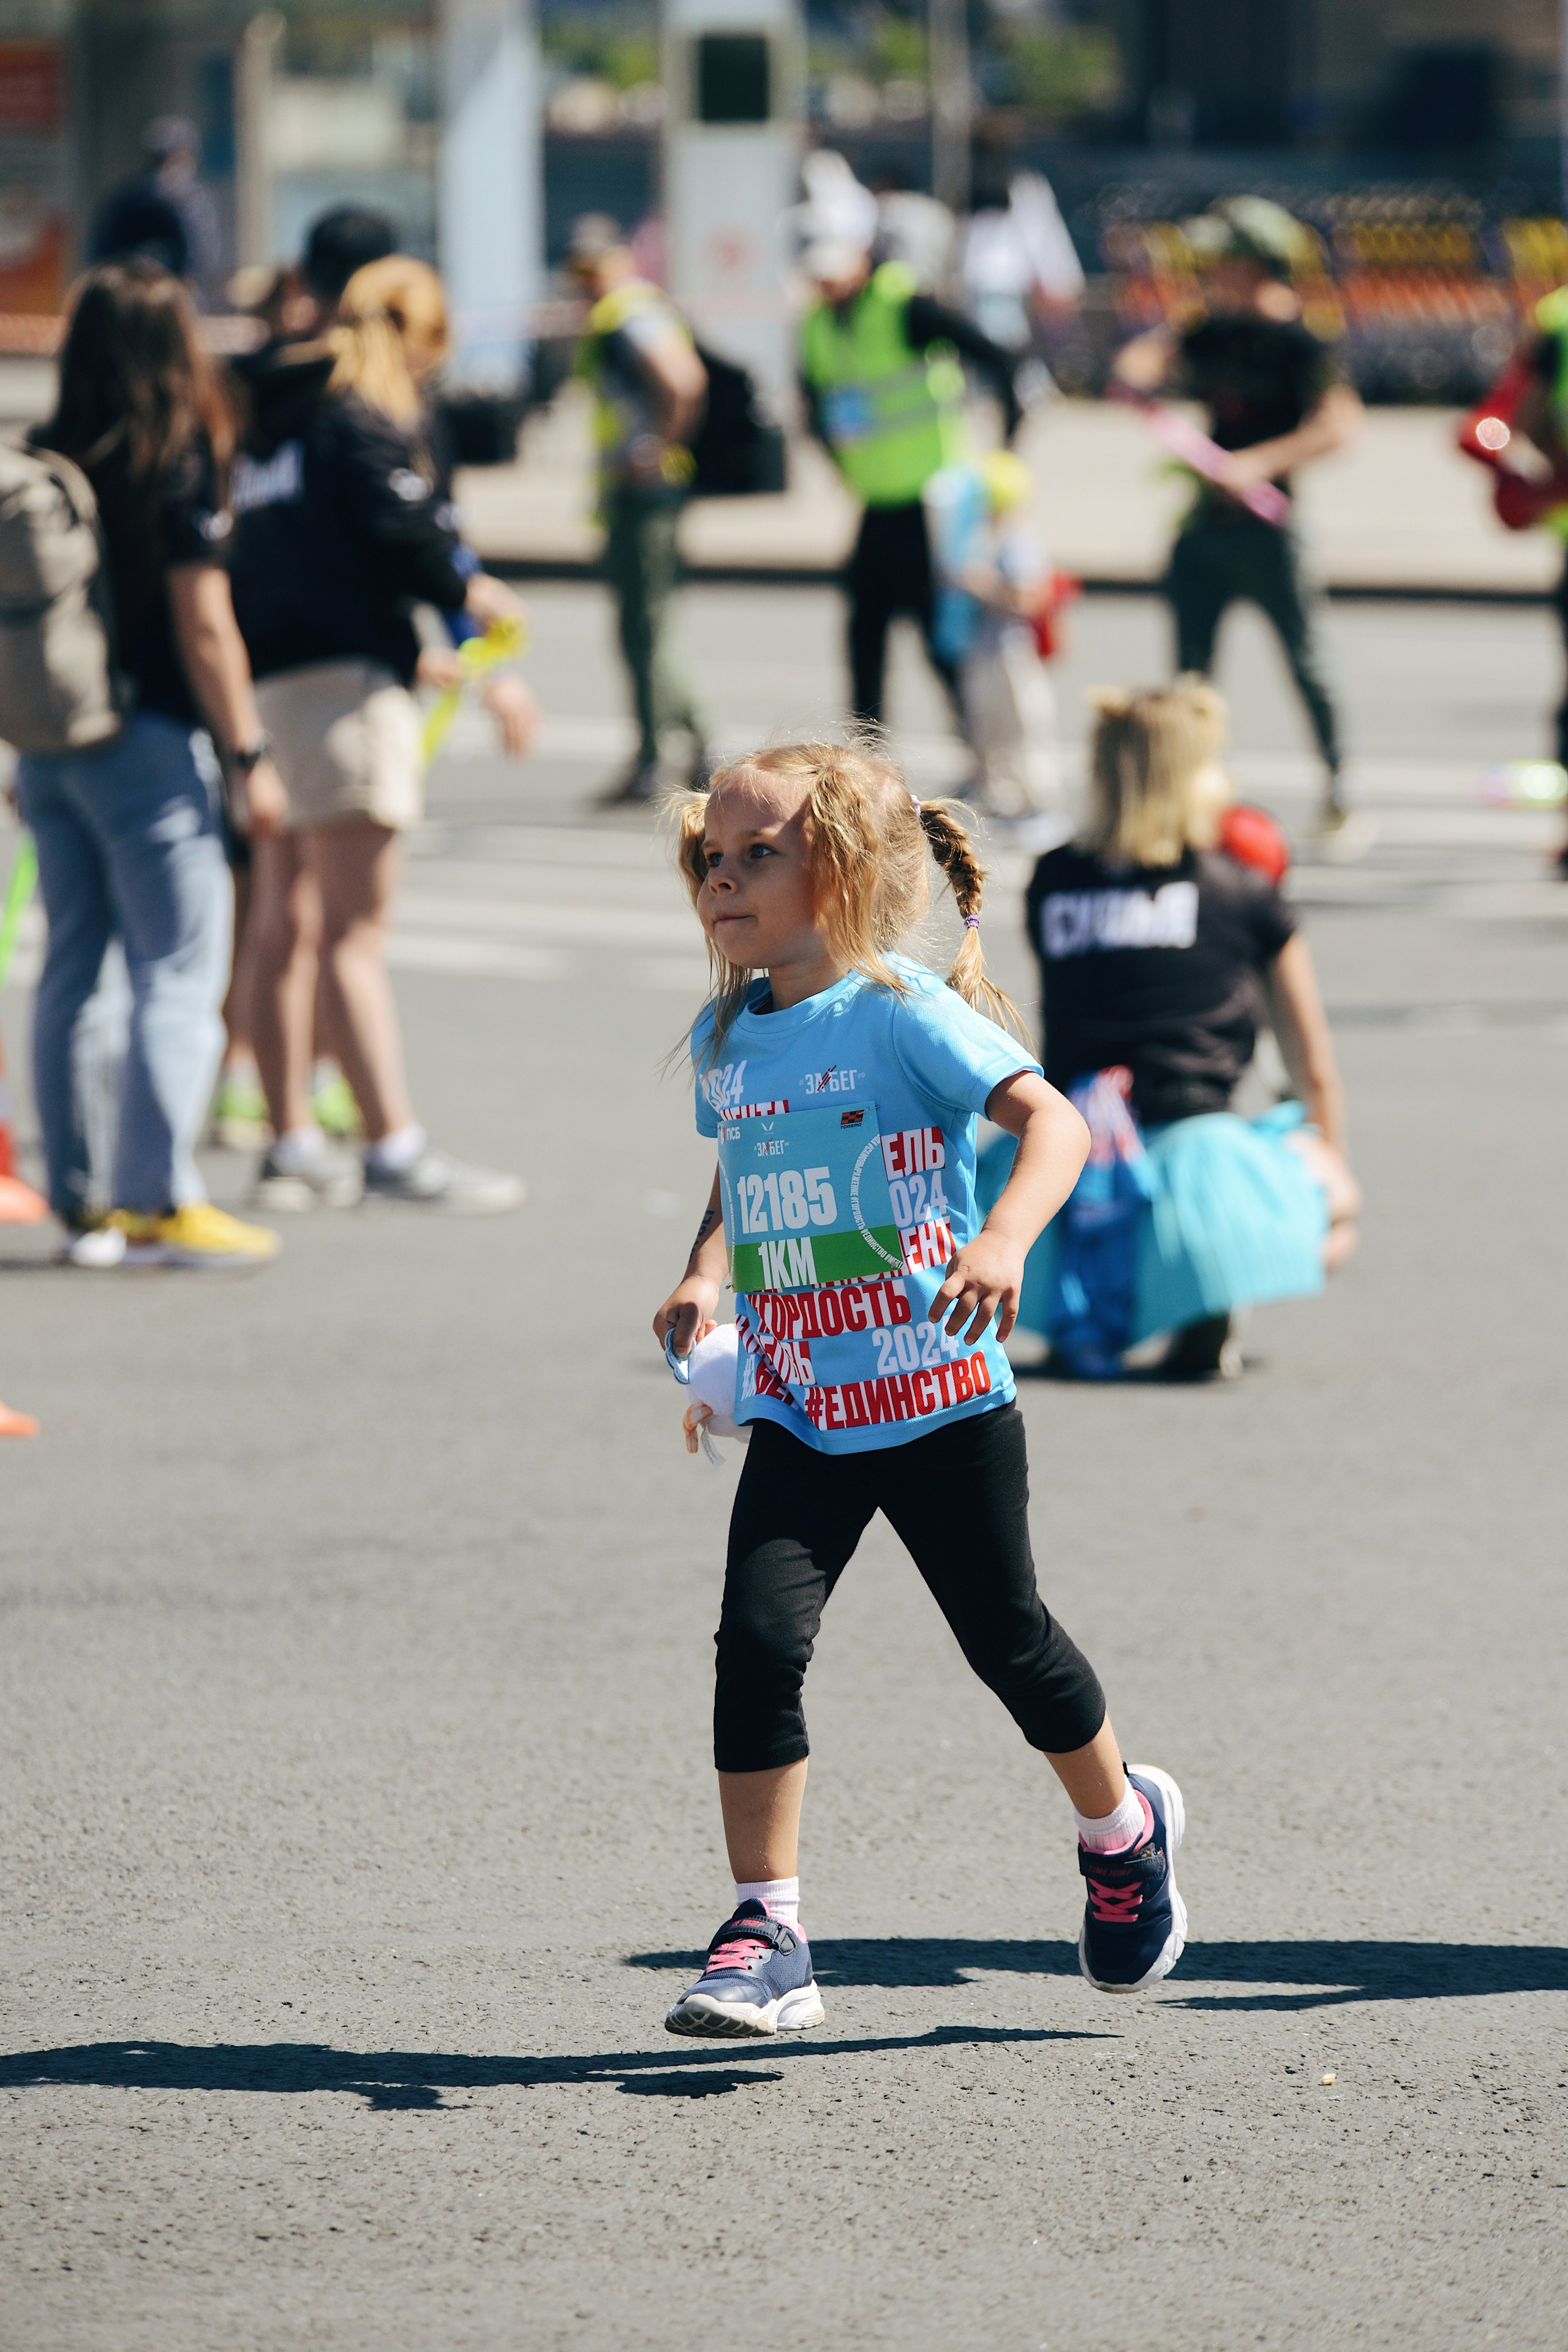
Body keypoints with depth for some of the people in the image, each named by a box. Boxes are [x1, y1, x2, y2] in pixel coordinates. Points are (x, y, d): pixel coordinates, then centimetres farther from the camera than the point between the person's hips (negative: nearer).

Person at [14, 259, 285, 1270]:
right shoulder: (180, 467, -13)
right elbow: (204, 629, -14)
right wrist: (249, 755, -7)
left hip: (52, 743, 6)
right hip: (151, 744, -6)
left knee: (71, 969, 11)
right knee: (180, 971, -1)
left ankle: (80, 1197, 14)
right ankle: (163, 1199, -3)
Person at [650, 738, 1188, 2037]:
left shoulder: (904, 1012, -14)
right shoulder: (726, 1036, 7)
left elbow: (1053, 1120, -24)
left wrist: (1003, 1241, -41)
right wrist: (705, 1274, 7)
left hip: (942, 1402, -4)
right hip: (797, 1417, 5)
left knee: (1008, 1640, 10)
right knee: (760, 1636, -13)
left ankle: (1123, 1829, 39)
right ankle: (766, 1933, -10)